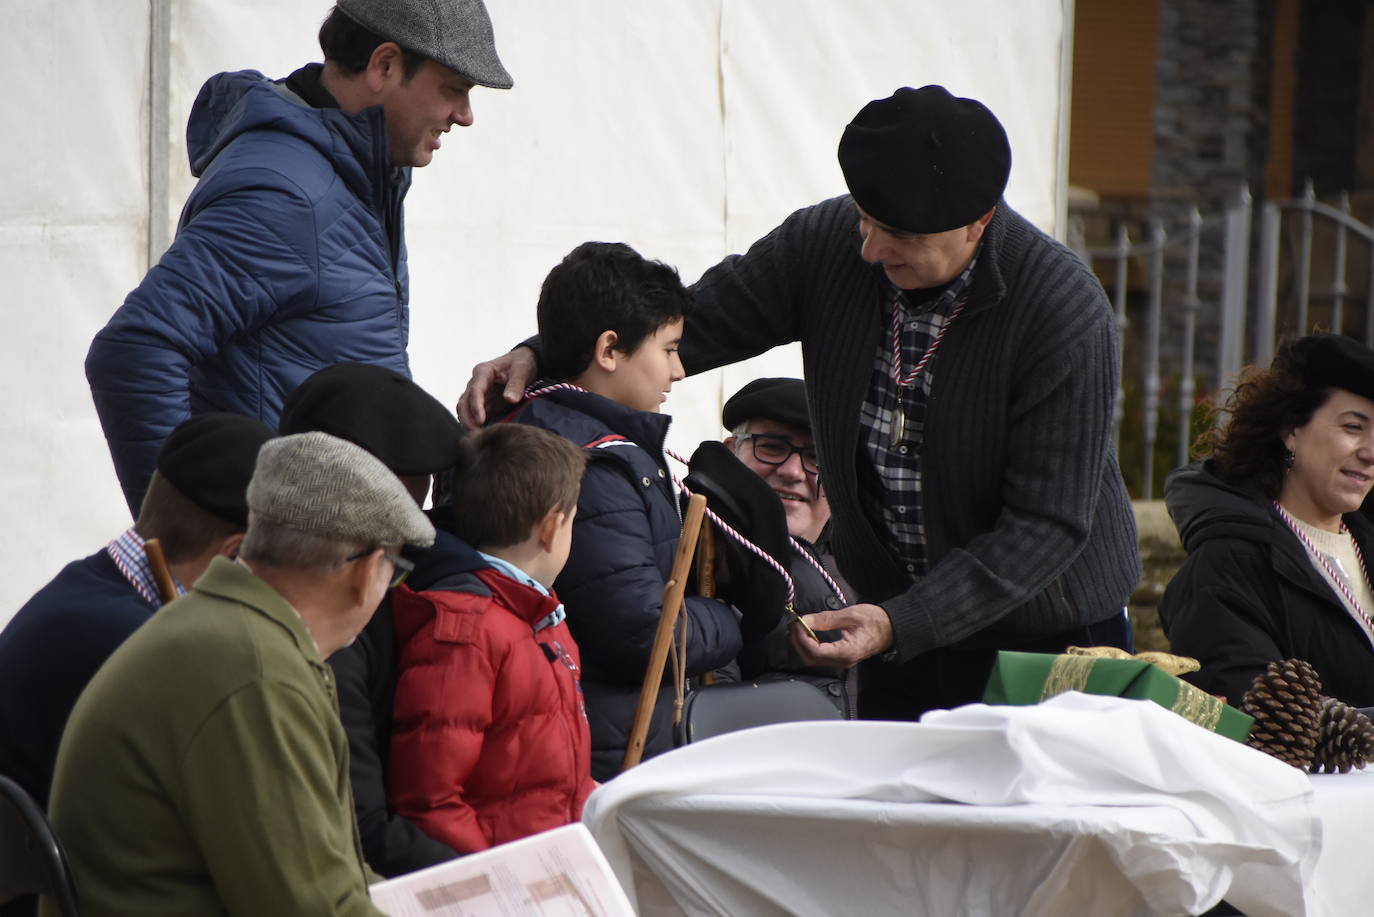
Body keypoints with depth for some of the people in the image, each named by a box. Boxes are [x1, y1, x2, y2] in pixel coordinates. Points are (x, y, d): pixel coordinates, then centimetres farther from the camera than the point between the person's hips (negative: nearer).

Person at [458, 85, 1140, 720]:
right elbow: (691, 322, -2)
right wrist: (539, 356, -18)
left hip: (1055, 635, -4)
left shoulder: (1069, 318, -25)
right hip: (900, 618, 4)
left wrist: (900, 625, -32)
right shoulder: (826, 242, -11)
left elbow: (1048, 523, -25)